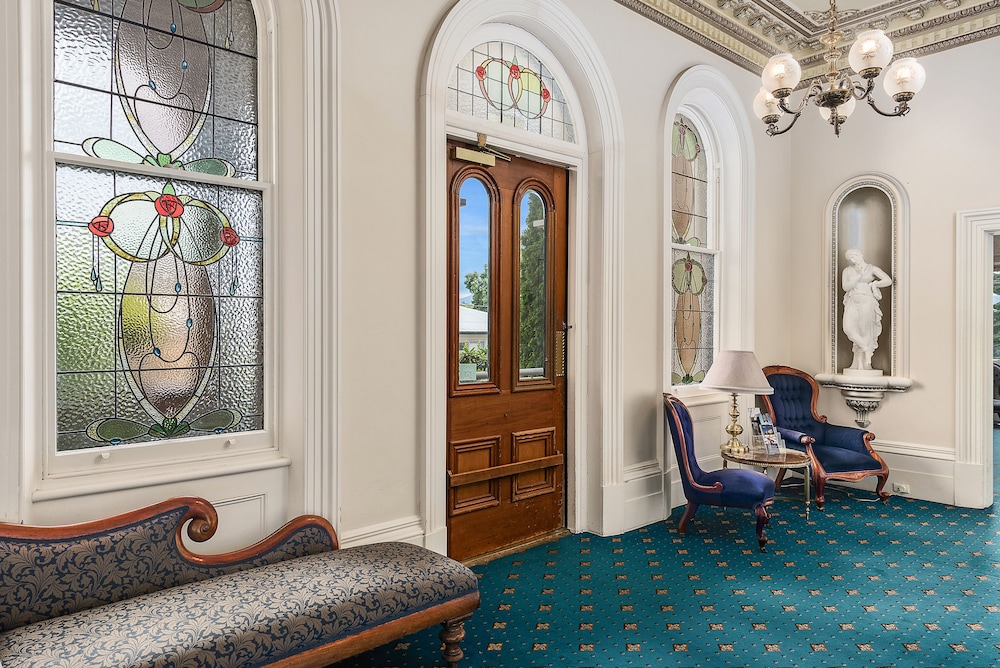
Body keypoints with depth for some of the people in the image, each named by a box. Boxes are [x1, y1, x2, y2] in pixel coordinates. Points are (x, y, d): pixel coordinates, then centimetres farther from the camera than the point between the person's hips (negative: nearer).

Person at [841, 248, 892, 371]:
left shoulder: (871, 268, 7)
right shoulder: (847, 270, 13)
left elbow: (888, 281, -1)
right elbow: (845, 287, -1)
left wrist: (872, 285, 2)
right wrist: (859, 275, -6)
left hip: (866, 302, -2)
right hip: (853, 302, 2)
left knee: (865, 331, -4)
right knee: (849, 328, -20)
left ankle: (860, 364, 0)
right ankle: (866, 349, -3)